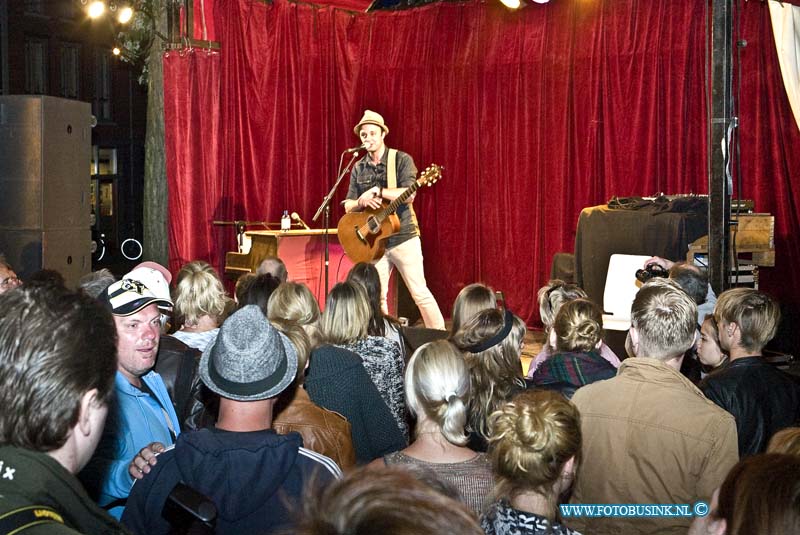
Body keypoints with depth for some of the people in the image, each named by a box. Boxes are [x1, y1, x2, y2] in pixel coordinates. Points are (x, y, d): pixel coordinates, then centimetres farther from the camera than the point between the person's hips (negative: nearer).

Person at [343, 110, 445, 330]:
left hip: (403, 237, -4)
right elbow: (348, 206, 10)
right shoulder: (358, 168, 10)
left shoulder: (401, 160, -4)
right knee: (376, 297, 4)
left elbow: (409, 195, -17)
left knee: (420, 293, -4)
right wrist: (362, 202, -12)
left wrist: (377, 191, -22)